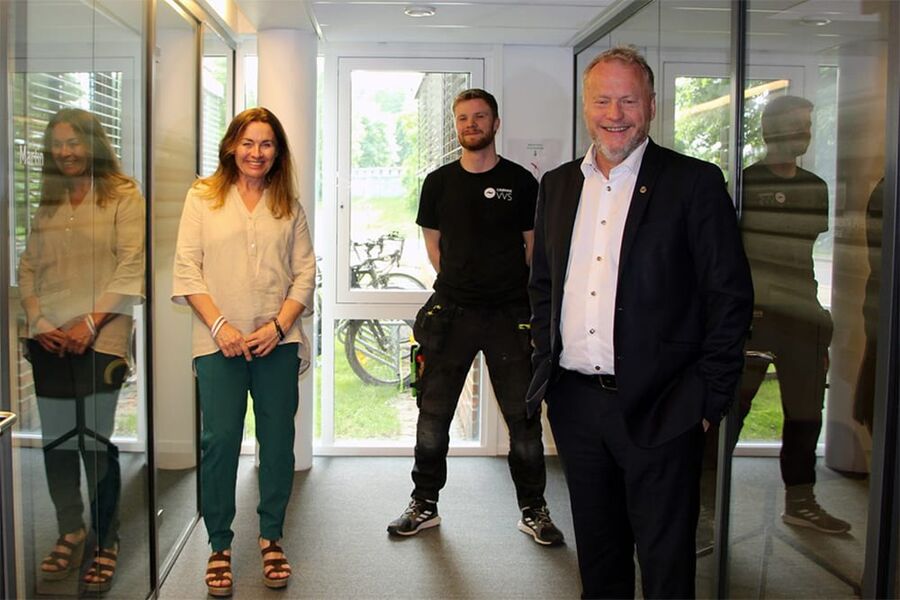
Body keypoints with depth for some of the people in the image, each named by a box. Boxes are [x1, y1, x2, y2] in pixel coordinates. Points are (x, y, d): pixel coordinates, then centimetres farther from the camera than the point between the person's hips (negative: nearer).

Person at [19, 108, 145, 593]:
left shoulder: (123, 196, 0)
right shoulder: (47, 204, 17)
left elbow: (131, 267, -8)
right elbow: (28, 267, 16)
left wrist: (90, 323, -14)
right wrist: (36, 319, -1)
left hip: (100, 339, -5)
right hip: (49, 341, 5)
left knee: (96, 441, -2)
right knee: (56, 440, 9)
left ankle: (106, 544, 12)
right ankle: (70, 534, 25)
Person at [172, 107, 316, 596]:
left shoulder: (288, 205, 11)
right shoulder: (203, 197, 6)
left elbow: (305, 273, 7)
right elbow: (186, 269, 1)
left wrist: (279, 325, -7)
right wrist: (220, 325, -10)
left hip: (277, 342, 2)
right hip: (219, 344, -2)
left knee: (278, 440, 5)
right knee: (219, 440, -2)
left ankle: (271, 537, 21)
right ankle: (219, 544, 13)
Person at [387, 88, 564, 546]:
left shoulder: (520, 182, 2)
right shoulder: (439, 182, 7)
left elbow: (535, 247, 7)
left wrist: (525, 295, 6)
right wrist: (458, 284, 10)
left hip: (510, 314, -1)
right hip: (451, 313, 2)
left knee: (523, 418, 3)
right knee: (433, 414, 7)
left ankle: (533, 511, 19)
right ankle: (425, 505, 23)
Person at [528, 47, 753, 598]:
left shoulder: (694, 183, -5)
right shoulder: (557, 186, 11)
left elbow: (731, 297, -7)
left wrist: (709, 402, -10)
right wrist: (546, 366, 10)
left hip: (657, 409, -4)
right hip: (575, 403, 5)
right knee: (597, 553, 18)